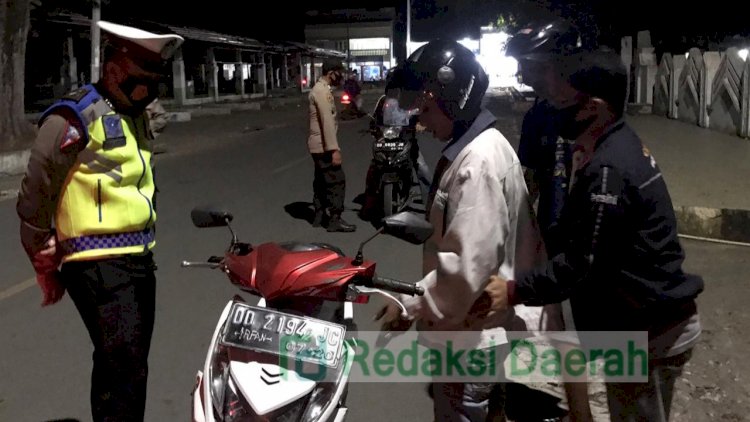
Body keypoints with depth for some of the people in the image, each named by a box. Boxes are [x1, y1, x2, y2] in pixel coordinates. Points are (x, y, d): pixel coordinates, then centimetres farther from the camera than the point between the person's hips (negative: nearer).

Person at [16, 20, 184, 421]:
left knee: (118, 366, 18)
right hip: (100, 266, -9)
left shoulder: (134, 116, 15)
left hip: (139, 259, 9)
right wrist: (46, 266, -2)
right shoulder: (76, 116, -13)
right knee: (126, 372, -12)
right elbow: (35, 196, -10)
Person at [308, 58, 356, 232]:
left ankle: (319, 215, 21)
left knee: (321, 180, 15)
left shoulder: (320, 89, 15)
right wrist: (334, 149, -27)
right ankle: (335, 220, -7)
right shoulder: (322, 91, -18)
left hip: (318, 145, 11)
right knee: (337, 180, -9)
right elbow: (327, 122, -24)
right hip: (323, 145, -11)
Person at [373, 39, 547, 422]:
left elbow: (466, 265, -29)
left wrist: (410, 307, -19)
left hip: (471, 336, -10)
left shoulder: (478, 162, -25)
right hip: (480, 325, 10)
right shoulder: (478, 146, 9)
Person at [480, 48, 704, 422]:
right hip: (651, 322, 10)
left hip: (649, 332, -10)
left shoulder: (608, 170, -25)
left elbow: (583, 263, -24)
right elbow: (582, 238, 15)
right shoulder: (619, 145, 8)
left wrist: (515, 291, -18)